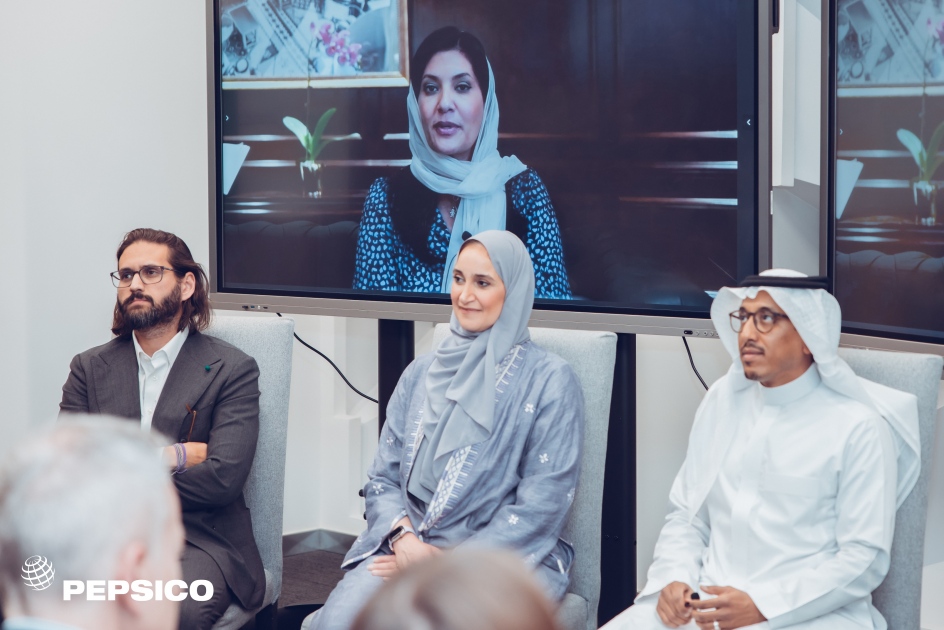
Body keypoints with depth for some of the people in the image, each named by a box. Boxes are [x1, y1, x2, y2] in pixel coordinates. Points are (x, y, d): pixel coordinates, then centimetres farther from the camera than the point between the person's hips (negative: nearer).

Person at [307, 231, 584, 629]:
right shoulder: (422, 373, 15)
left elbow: (540, 507, -7)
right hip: (408, 548, 3)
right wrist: (403, 539, -9)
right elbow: (384, 478, 13)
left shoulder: (549, 381, -1)